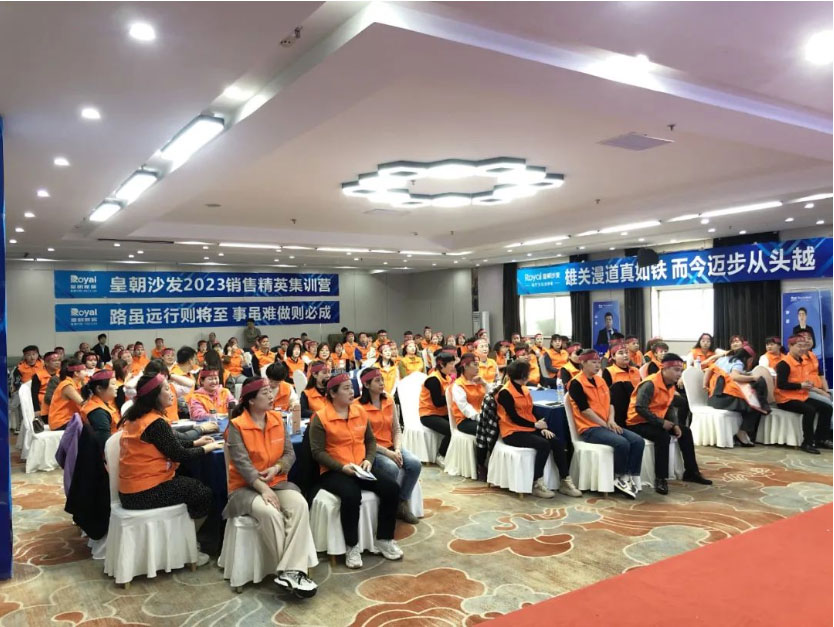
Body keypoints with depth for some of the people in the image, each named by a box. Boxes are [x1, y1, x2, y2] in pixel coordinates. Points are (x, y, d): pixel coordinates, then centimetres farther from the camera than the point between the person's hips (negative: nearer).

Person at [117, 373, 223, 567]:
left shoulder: (135, 418, 8)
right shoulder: (156, 423, -21)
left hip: (130, 491, 9)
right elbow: (179, 455, -16)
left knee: (191, 483, 24)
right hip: (146, 493, -9)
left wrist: (195, 443, 14)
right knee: (204, 494, 7)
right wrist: (206, 448, -1)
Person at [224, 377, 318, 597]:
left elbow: (290, 453, 5)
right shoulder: (236, 426, -10)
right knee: (269, 513, -34)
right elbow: (242, 463, -18)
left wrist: (276, 468, -17)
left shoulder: (278, 419, 6)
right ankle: (293, 570, -21)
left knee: (300, 505, -26)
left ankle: (290, 571, -31)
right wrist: (263, 489, -27)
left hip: (277, 482, 5)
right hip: (246, 487, -4)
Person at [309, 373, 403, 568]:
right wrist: (342, 467, -20)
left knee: (392, 488, -15)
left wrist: (369, 460, -3)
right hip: (334, 472, -6)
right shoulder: (320, 418, -8)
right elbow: (318, 451, -10)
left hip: (361, 470, 6)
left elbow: (370, 440, 16)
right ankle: (352, 547, -13)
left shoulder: (360, 412, 9)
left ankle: (384, 539, 3)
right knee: (351, 495, -36)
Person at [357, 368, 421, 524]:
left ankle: (402, 504, 0)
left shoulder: (389, 401, 8)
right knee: (392, 469, -32)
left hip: (391, 447, 6)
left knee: (415, 464, -19)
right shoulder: (360, 407, -11)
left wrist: (397, 450, -12)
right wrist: (387, 453, -20)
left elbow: (397, 430, 7)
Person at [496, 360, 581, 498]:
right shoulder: (505, 393, -14)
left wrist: (541, 427, -2)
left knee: (557, 443, -13)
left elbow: (531, 412, 14)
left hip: (529, 428, 8)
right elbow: (514, 417, -17)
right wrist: (535, 425, -11)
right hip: (512, 432, -8)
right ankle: (537, 484, -20)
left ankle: (565, 482, -7)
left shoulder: (524, 390, 13)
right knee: (544, 445, -29)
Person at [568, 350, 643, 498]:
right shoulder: (576, 383, -10)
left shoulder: (600, 380, 15)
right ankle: (619, 478, -7)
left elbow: (610, 402, 14)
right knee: (622, 443, -28)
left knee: (638, 441, -12)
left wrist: (611, 421, -4)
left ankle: (631, 478, -7)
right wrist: (605, 424, -13)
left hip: (607, 425, 8)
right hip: (589, 428, -8)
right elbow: (585, 409, -15)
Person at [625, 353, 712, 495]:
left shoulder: (671, 385, 6)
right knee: (663, 436, -32)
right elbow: (640, 408, -32)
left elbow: (669, 408, 11)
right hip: (638, 423, -10)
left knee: (685, 431, 4)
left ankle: (691, 472, 16)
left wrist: (674, 424, -6)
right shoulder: (650, 384, -24)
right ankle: (660, 479, -25)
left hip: (657, 421, 10)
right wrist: (662, 422, -27)